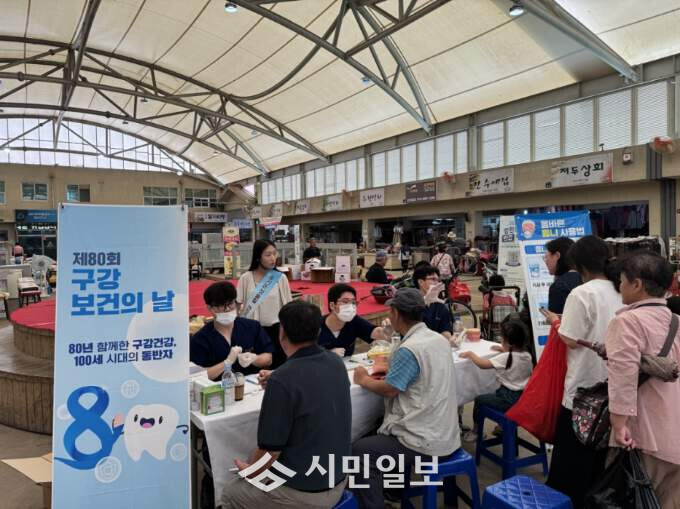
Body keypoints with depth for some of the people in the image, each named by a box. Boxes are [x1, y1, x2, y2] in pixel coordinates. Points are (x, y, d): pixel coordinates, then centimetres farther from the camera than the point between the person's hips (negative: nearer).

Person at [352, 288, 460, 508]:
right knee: (379, 431, 24)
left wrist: (364, 380, 1)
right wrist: (389, 368, 8)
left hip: (426, 442, -9)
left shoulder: (409, 349, -24)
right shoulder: (440, 339, 3)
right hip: (446, 435, 9)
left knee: (358, 451, -2)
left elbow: (389, 390, -16)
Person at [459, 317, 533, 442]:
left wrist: (470, 354, -9)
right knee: (497, 395, 34)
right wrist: (504, 350, 19)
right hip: (523, 397, 8)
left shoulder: (505, 358, -24)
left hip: (510, 400, -8)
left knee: (479, 400, 9)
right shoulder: (527, 355, -1)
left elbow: (482, 364, -23)